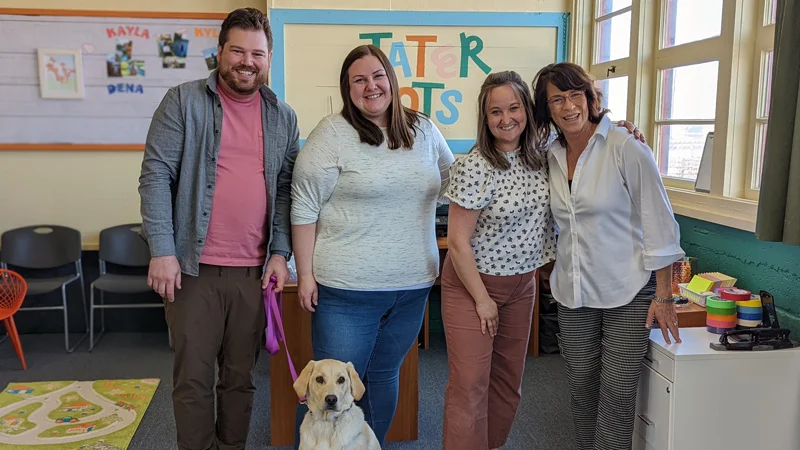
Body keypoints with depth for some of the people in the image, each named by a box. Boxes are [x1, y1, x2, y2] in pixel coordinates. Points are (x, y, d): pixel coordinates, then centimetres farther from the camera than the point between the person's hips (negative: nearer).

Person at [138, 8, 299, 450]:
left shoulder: (283, 117, 9)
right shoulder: (183, 101, -1)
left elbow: (285, 189, 11)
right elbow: (156, 174, -5)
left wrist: (280, 252, 2)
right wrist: (162, 250, -11)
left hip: (254, 271, 3)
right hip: (193, 266, -2)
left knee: (240, 376, 13)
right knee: (193, 377, 5)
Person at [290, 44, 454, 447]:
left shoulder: (424, 131, 6)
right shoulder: (332, 134, -8)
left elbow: (452, 184, 19)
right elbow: (304, 208, -8)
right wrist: (305, 274, -10)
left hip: (413, 285, 5)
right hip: (348, 289, -5)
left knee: (384, 377, 19)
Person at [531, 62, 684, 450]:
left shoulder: (627, 150, -12)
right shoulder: (551, 158, 4)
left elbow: (659, 225, -11)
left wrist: (663, 295, -12)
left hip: (627, 294, -5)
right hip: (573, 294, 5)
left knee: (616, 396, 1)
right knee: (582, 389, 13)